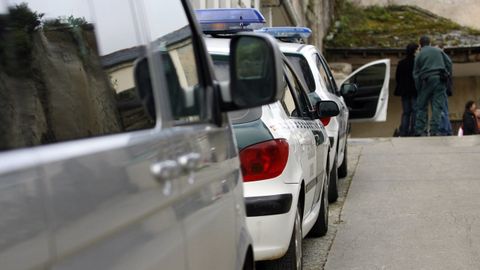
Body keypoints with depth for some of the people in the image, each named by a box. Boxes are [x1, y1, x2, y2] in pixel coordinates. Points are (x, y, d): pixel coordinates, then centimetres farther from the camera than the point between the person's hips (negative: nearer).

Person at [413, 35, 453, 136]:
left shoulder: (419, 55, 11)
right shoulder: (438, 51, 15)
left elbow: (416, 73, 7)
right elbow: (449, 62, 8)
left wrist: (418, 88, 10)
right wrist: (447, 75, 13)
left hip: (426, 81, -1)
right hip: (440, 80, 1)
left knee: (421, 106, 6)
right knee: (438, 106, -3)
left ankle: (419, 130, 0)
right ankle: (434, 130, -11)